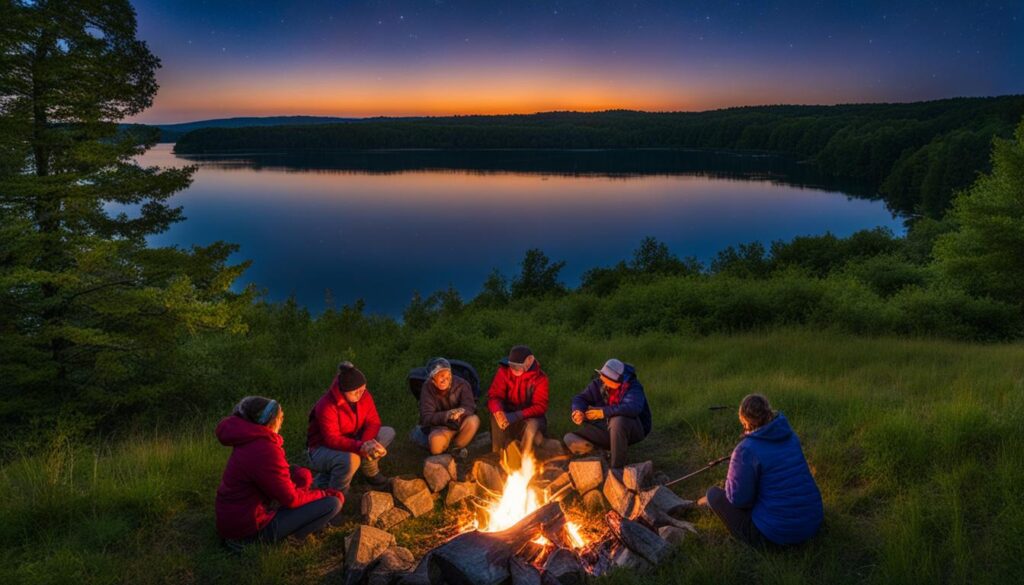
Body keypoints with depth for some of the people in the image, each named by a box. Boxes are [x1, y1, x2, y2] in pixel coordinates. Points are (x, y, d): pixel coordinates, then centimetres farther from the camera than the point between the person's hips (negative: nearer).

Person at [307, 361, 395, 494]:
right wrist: (360, 446, -47)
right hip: (323, 448, -7)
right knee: (350, 459, -40)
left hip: (351, 441, 7)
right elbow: (332, 439, -34)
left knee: (388, 433, -10)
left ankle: (371, 473, 10)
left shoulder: (364, 395, -12)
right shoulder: (326, 406, -31)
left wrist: (366, 443, -30)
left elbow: (373, 422, -9)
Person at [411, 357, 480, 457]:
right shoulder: (427, 388, -15)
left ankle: (457, 447, -1)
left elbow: (470, 407, -18)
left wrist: (459, 413, -41)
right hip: (440, 427, -2)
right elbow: (426, 418, -20)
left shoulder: (461, 384, -12)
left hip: (459, 424, 3)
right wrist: (446, 415, -37)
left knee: (473, 420, -31)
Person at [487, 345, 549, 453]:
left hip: (530, 417, -1)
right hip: (509, 415, 2)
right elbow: (494, 396, -11)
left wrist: (517, 416, -35)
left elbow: (540, 407, -19)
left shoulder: (540, 377, -12)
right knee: (496, 416, -30)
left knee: (532, 425, -35)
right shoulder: (504, 371, -6)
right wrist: (498, 411, -37)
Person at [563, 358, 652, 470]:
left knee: (617, 421, -40)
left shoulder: (633, 387, -18)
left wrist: (603, 412, -36)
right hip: (607, 429, 5)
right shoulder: (599, 384, -2)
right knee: (570, 439, -11)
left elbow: (632, 408, -36)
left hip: (633, 430, -4)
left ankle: (617, 468, -28)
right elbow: (580, 398, 2)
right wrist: (578, 411, -22)